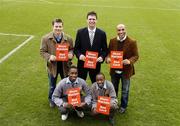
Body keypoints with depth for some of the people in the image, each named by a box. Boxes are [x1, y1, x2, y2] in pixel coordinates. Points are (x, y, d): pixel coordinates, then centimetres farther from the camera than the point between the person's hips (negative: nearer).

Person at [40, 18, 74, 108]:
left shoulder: (68, 38, -7)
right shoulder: (46, 38, -12)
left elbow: (72, 49, 4)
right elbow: (42, 51, -7)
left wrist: (71, 54, -20)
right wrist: (49, 57, -26)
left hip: (64, 65, 1)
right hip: (52, 66, -1)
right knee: (52, 86, 19)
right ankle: (52, 100, 44)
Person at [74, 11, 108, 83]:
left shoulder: (102, 33, 0)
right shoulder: (80, 32, -1)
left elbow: (105, 49, 4)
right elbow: (76, 48, 2)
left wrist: (102, 57, -15)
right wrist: (79, 55, -17)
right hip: (82, 63, 0)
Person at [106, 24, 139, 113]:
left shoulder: (132, 42, -12)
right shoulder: (112, 41, -2)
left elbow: (136, 56, -9)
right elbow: (109, 52, 5)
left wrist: (129, 61, -29)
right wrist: (108, 58, -18)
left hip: (126, 70, -3)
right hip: (114, 69, 3)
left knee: (125, 90, 15)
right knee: (113, 89, 20)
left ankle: (123, 106, 36)